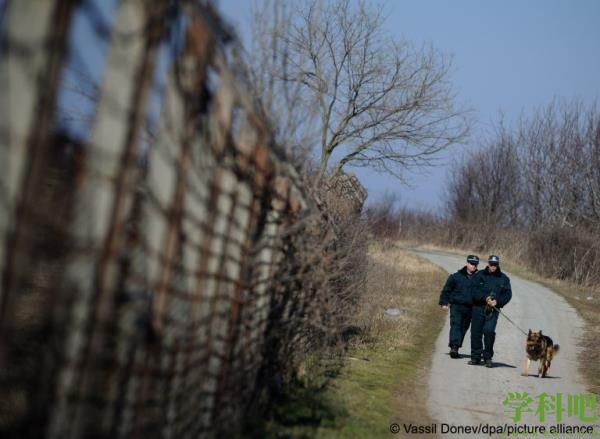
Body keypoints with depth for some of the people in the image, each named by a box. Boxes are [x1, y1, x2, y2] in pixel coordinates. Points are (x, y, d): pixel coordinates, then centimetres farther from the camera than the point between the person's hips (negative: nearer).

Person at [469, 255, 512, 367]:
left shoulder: (503, 278, 9)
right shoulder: (480, 275, 6)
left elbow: (508, 294, 6)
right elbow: (474, 291, -3)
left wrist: (497, 301, -11)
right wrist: (485, 298, -17)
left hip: (493, 309, -1)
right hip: (478, 307, 1)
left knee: (489, 330, -17)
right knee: (476, 332, 3)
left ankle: (488, 358, -4)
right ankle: (475, 357, 18)